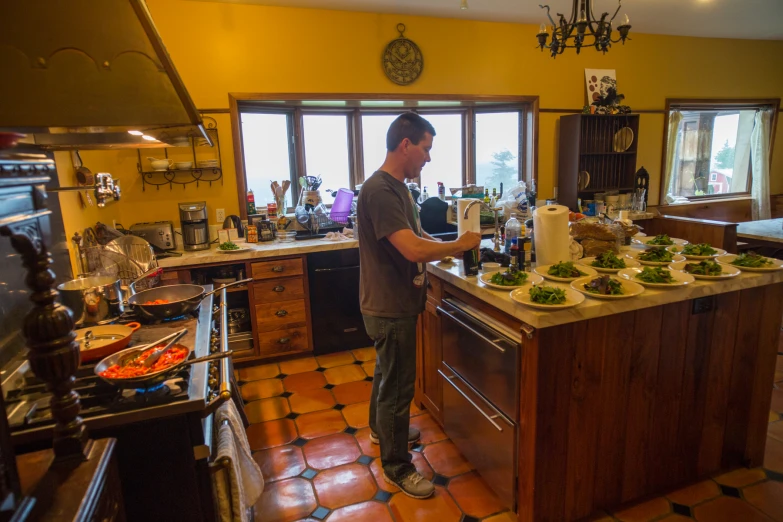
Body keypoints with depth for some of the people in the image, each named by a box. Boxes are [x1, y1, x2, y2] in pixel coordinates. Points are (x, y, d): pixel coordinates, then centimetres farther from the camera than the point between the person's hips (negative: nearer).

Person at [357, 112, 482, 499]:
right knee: (397, 386, 4)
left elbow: (417, 237, 16)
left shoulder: (397, 187, 9)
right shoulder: (379, 191, -24)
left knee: (387, 373, 27)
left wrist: (452, 248, 1)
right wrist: (460, 244, -18)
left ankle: (381, 428, 50)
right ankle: (396, 467, 23)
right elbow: (414, 249, -32)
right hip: (389, 309, -10)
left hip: (396, 304, 10)